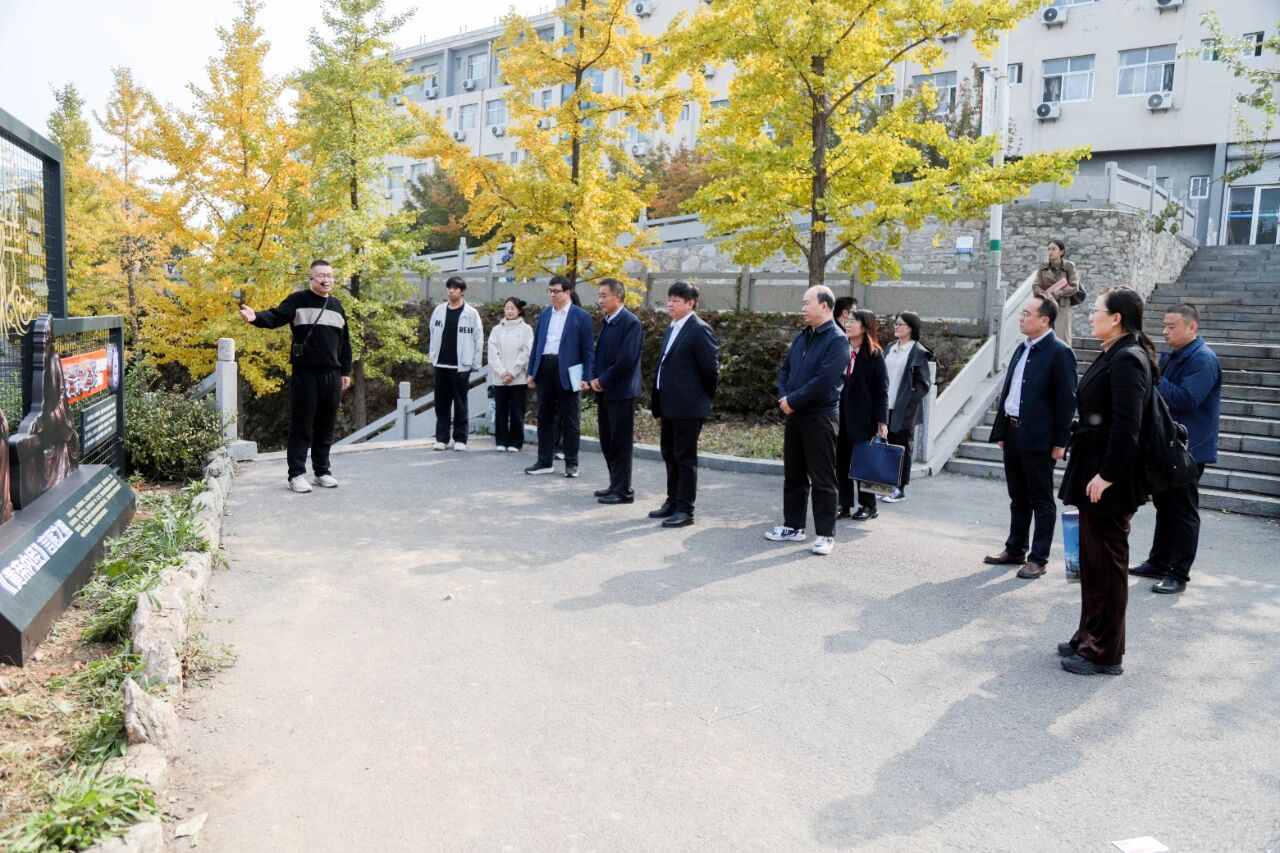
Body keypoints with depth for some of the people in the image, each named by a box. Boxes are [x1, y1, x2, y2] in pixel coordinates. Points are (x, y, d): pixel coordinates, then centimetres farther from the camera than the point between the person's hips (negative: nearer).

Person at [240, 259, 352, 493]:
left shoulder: (336, 306, 16)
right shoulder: (298, 300, 0)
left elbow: (345, 342, 20)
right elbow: (275, 317, -15)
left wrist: (346, 372, 17)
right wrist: (256, 317, -37)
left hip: (332, 375, 5)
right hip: (305, 373, -5)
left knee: (326, 426, 10)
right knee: (301, 426, -2)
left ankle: (322, 472, 19)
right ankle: (296, 474, 4)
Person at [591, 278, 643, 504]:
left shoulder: (630, 322, -12)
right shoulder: (607, 322, 14)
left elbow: (627, 359, -19)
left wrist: (604, 380, -13)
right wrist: (596, 379, 4)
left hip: (621, 392, -8)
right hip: (605, 391, 8)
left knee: (620, 443, -2)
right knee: (607, 442, 13)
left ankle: (622, 490, 6)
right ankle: (615, 484, 25)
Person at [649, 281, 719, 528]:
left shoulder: (699, 330, -13)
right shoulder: (673, 328, 14)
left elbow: (711, 367, -14)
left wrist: (704, 396, -2)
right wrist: (660, 400, 14)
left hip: (687, 406, -9)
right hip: (669, 405, 9)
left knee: (685, 457, -2)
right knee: (670, 455, 15)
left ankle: (685, 510, 5)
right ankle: (673, 501, 27)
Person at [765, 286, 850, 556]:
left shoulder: (837, 339, -12)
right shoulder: (801, 337, 13)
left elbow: (824, 380, -21)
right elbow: (785, 370, 14)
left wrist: (793, 400, -15)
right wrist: (783, 397, -4)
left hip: (820, 417, -8)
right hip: (794, 415, 8)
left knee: (822, 479, -1)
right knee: (793, 475, 14)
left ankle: (825, 534, 8)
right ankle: (793, 526, 25)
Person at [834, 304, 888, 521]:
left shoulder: (874, 354, -4)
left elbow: (881, 389, -6)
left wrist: (882, 422, -11)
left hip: (862, 417, -4)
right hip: (840, 414, 4)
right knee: (841, 460, 7)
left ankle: (868, 505, 18)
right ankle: (844, 504, 16)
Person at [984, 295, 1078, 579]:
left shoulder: (1059, 352, -11)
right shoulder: (1022, 348, 13)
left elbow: (1066, 400, -13)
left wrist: (1060, 442, -15)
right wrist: (1002, 430, 14)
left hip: (1038, 438, -8)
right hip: (1013, 433, 8)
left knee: (1042, 501, 3)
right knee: (1018, 498, 16)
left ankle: (1038, 559, 11)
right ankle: (1015, 550, 27)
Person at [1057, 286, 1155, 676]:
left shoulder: (1127, 359, -17)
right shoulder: (1113, 355, 12)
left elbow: (1126, 424, -24)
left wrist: (1107, 475, -22)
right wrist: (1091, 472, 15)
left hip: (1109, 481, -10)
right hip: (1094, 472, 10)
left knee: (1107, 563, 1)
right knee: (1092, 560, 17)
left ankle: (1105, 654, 13)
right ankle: (1090, 639, 30)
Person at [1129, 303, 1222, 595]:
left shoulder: (1204, 359, -15)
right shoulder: (1170, 356, 11)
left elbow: (1186, 399, -25)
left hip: (1188, 448, -9)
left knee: (1183, 511, -1)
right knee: (1164, 505, 16)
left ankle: (1179, 574, 6)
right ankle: (1158, 562, 26)